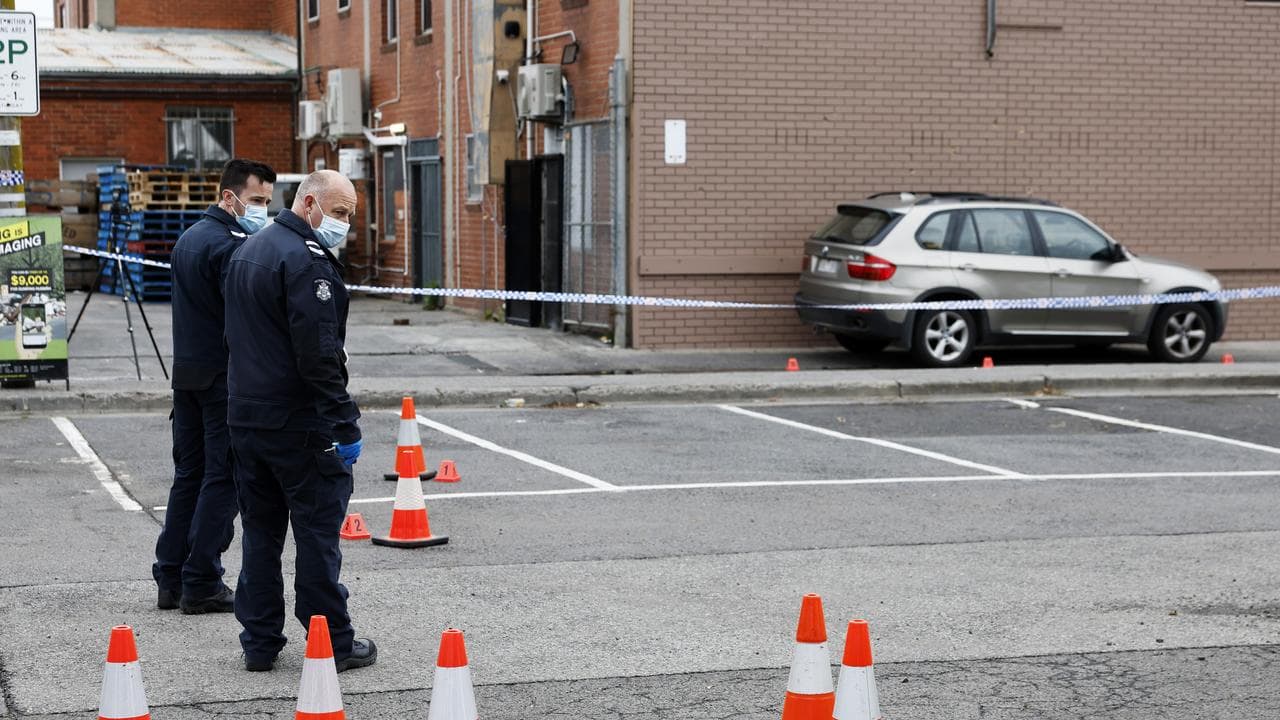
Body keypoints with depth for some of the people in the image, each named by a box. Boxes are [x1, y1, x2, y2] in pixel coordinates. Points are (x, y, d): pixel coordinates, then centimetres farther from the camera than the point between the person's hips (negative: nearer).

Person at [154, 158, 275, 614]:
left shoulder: (189, 238, 15)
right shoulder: (231, 245, -16)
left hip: (187, 373, 9)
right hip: (224, 376, -9)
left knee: (189, 474, 14)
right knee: (222, 478, -3)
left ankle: (170, 580, 16)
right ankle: (201, 585, -1)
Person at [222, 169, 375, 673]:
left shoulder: (249, 250, 15)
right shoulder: (307, 260, -16)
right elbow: (320, 354, -21)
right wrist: (344, 424, -18)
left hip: (245, 416, 9)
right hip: (297, 423, -9)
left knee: (260, 530, 12)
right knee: (318, 529, -2)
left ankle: (259, 641, 16)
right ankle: (333, 644, 3)